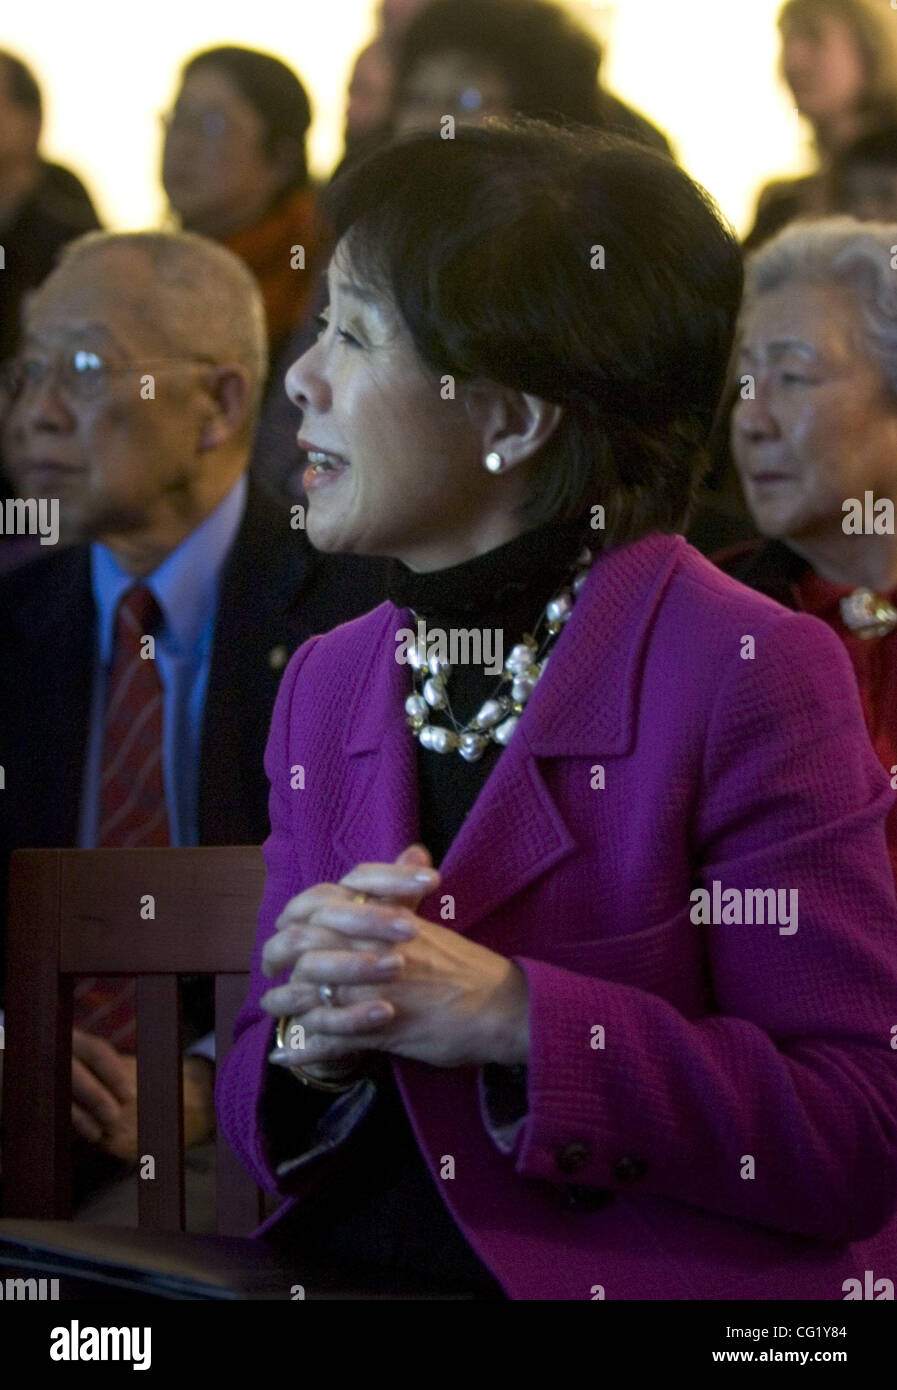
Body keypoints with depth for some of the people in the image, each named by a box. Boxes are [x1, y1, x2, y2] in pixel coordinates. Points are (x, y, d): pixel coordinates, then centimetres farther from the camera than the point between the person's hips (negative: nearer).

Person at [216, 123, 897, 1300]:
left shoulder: (751, 673, -8)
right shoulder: (329, 683, 12)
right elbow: (258, 1118, 14)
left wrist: (515, 1019, -18)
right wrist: (310, 1046, -8)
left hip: (651, 1290, -4)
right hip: (345, 1287, 5)